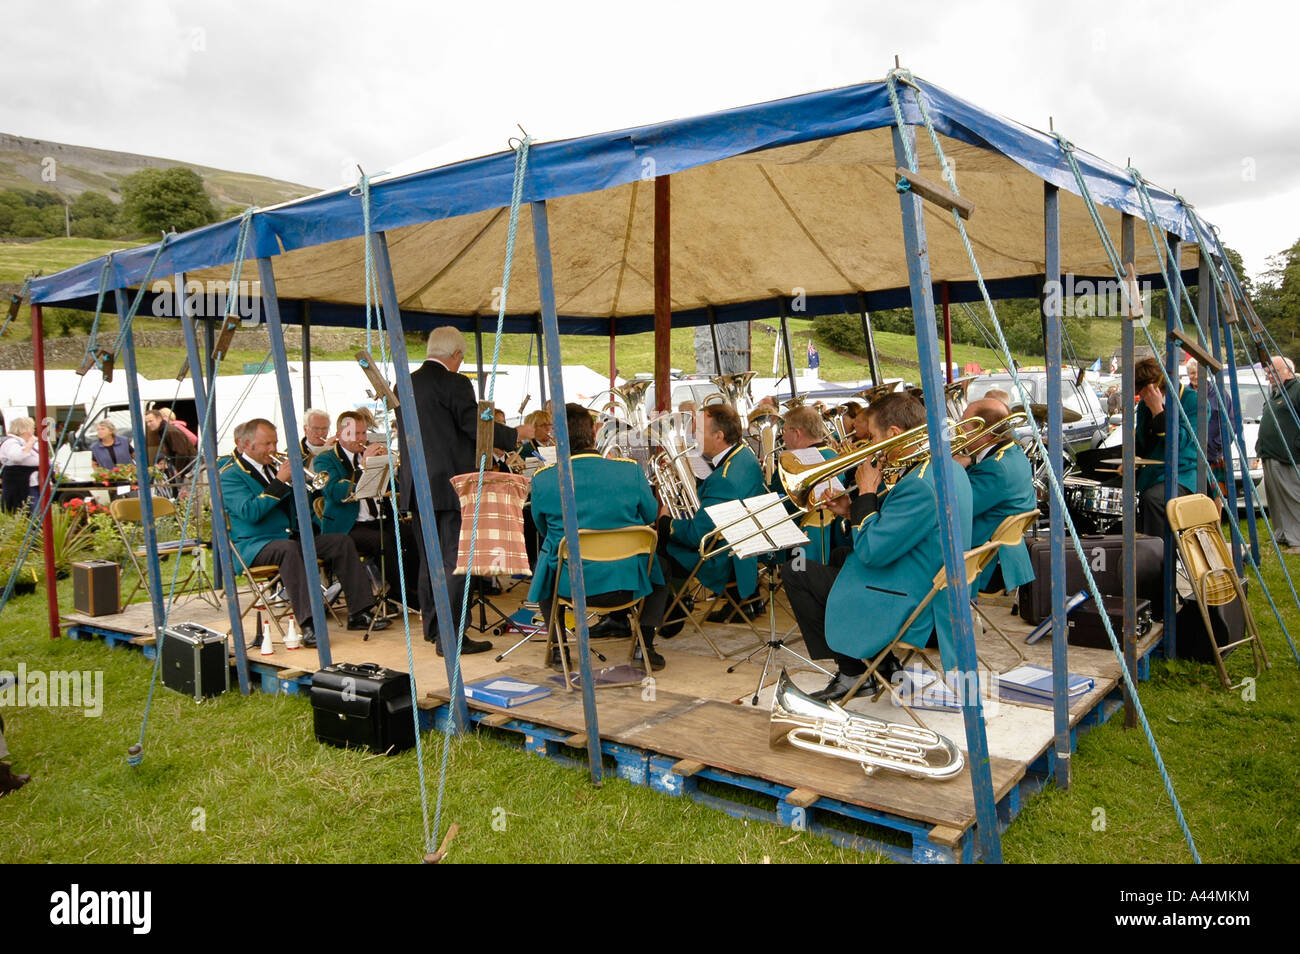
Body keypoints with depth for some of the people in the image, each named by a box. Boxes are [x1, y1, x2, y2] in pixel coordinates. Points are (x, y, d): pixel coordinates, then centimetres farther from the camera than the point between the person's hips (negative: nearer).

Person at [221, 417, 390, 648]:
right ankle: (308, 625, -46)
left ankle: (358, 614, -11)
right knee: (288, 548, -39)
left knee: (342, 541, -9)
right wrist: (280, 481, -21)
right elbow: (250, 512, -22)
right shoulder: (230, 474, -5)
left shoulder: (272, 465, 18)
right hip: (254, 545, -8)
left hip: (291, 537, 8)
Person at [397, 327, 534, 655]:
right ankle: (450, 636, -2)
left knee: (430, 559, 16)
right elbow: (478, 427, -16)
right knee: (455, 561, -3)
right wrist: (517, 434, 0)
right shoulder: (454, 383, -12)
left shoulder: (407, 383, 11)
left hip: (416, 487, 8)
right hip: (450, 486, -8)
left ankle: (433, 627, 25)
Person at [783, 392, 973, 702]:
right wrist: (854, 511, 5)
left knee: (796, 574, -6)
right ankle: (885, 665, 25)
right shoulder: (948, 467, 5)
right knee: (841, 556, 31)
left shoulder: (920, 485, -28)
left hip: (912, 606, -11)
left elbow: (871, 552, -25)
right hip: (933, 590, 11)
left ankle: (852, 671, 6)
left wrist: (866, 493, -14)